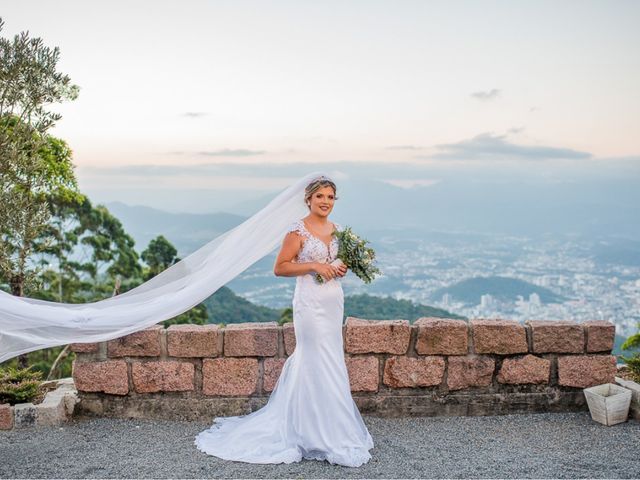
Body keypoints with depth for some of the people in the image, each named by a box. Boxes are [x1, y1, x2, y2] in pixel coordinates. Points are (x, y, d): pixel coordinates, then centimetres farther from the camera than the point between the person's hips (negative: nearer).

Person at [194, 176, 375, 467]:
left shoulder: (337, 230, 10)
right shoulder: (298, 230, -10)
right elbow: (280, 268, -11)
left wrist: (342, 269, 1)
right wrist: (314, 266, -19)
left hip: (334, 301, 7)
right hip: (310, 302, -7)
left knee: (308, 361, 16)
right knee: (322, 366, -3)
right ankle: (331, 439, 8)